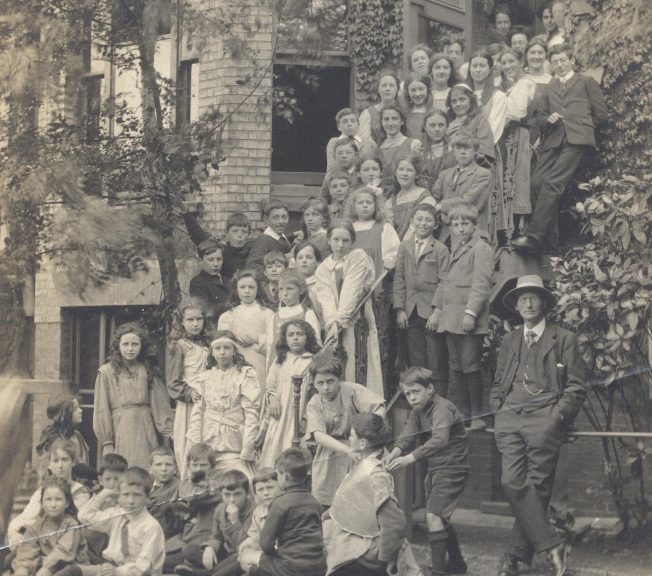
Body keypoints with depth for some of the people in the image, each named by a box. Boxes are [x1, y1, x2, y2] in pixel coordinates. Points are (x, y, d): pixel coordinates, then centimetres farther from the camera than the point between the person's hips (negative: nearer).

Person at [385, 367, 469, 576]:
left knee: (433, 515, -21)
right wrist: (396, 450, -33)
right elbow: (408, 433, -10)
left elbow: (440, 439, -37)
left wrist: (410, 458, -47)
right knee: (440, 518, 21)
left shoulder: (442, 408, -20)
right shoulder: (417, 410, 7)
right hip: (434, 469, 10)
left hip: (452, 467, -10)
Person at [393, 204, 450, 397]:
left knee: (436, 364, -3)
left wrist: (438, 312, -12)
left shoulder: (441, 250, -1)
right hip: (411, 313, 4)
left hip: (432, 313, -4)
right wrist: (400, 309, 3)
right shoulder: (404, 247, 13)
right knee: (416, 364, 5)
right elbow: (399, 279, 12)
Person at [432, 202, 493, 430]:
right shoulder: (456, 249, 20)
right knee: (457, 368, 10)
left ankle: (477, 416, 0)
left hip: (469, 320, -9)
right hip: (451, 317, 9)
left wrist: (471, 313, -22)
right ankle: (462, 413, 16)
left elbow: (481, 284, -16)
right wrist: (438, 308, 15)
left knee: (470, 366, -7)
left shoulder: (481, 249, -8)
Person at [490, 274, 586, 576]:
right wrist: (499, 411, 10)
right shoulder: (509, 341, 20)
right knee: (512, 483, -13)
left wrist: (558, 416, -7)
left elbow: (576, 386, 3)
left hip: (544, 418, -4)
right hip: (510, 418, 4)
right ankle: (551, 545, -12)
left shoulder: (563, 340, 6)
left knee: (536, 486, -5)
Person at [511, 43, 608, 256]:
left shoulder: (586, 82, 16)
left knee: (552, 182, -22)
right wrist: (548, 120, 8)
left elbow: (601, 114, 13)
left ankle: (533, 236, -30)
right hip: (553, 141, 5)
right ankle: (550, 239, -7)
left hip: (576, 141, -5)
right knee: (537, 182, -15)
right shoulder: (549, 88, 28)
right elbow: (541, 116, 29)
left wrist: (581, 127, 11)